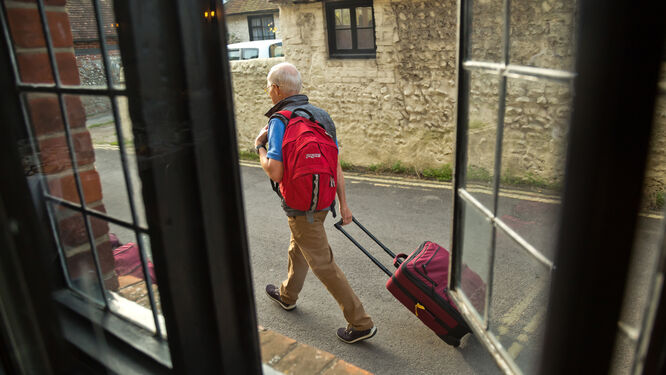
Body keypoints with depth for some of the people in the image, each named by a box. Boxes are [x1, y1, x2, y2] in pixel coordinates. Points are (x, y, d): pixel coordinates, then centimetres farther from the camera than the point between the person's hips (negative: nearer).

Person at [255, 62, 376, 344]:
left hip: (301, 207, -8)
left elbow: (275, 172, -24)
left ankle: (360, 323, 7)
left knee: (323, 263, 0)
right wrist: (343, 204, 8)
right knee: (298, 249, 28)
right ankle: (287, 295, 52)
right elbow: (336, 164, 5)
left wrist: (259, 146, -6)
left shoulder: (279, 121, -17)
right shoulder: (321, 115, 5)